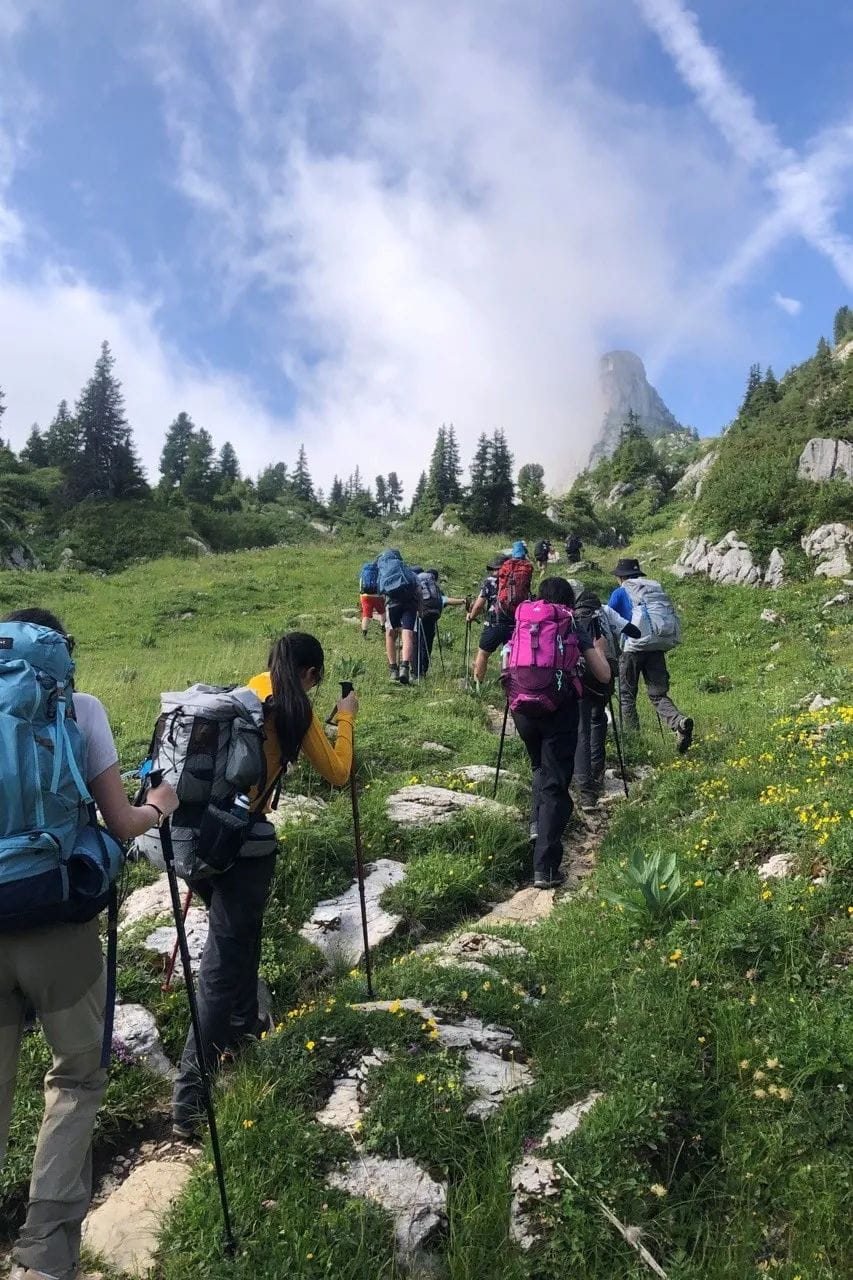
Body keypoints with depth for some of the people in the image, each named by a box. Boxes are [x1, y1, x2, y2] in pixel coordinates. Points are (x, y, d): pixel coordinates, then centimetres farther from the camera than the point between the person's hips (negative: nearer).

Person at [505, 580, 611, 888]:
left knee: (540, 766, 31)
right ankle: (545, 869, -5)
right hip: (559, 709, -3)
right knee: (555, 783, 0)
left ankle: (537, 823, 15)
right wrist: (599, 650, 28)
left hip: (522, 707, 3)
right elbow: (603, 676, 10)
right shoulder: (574, 628, 9)